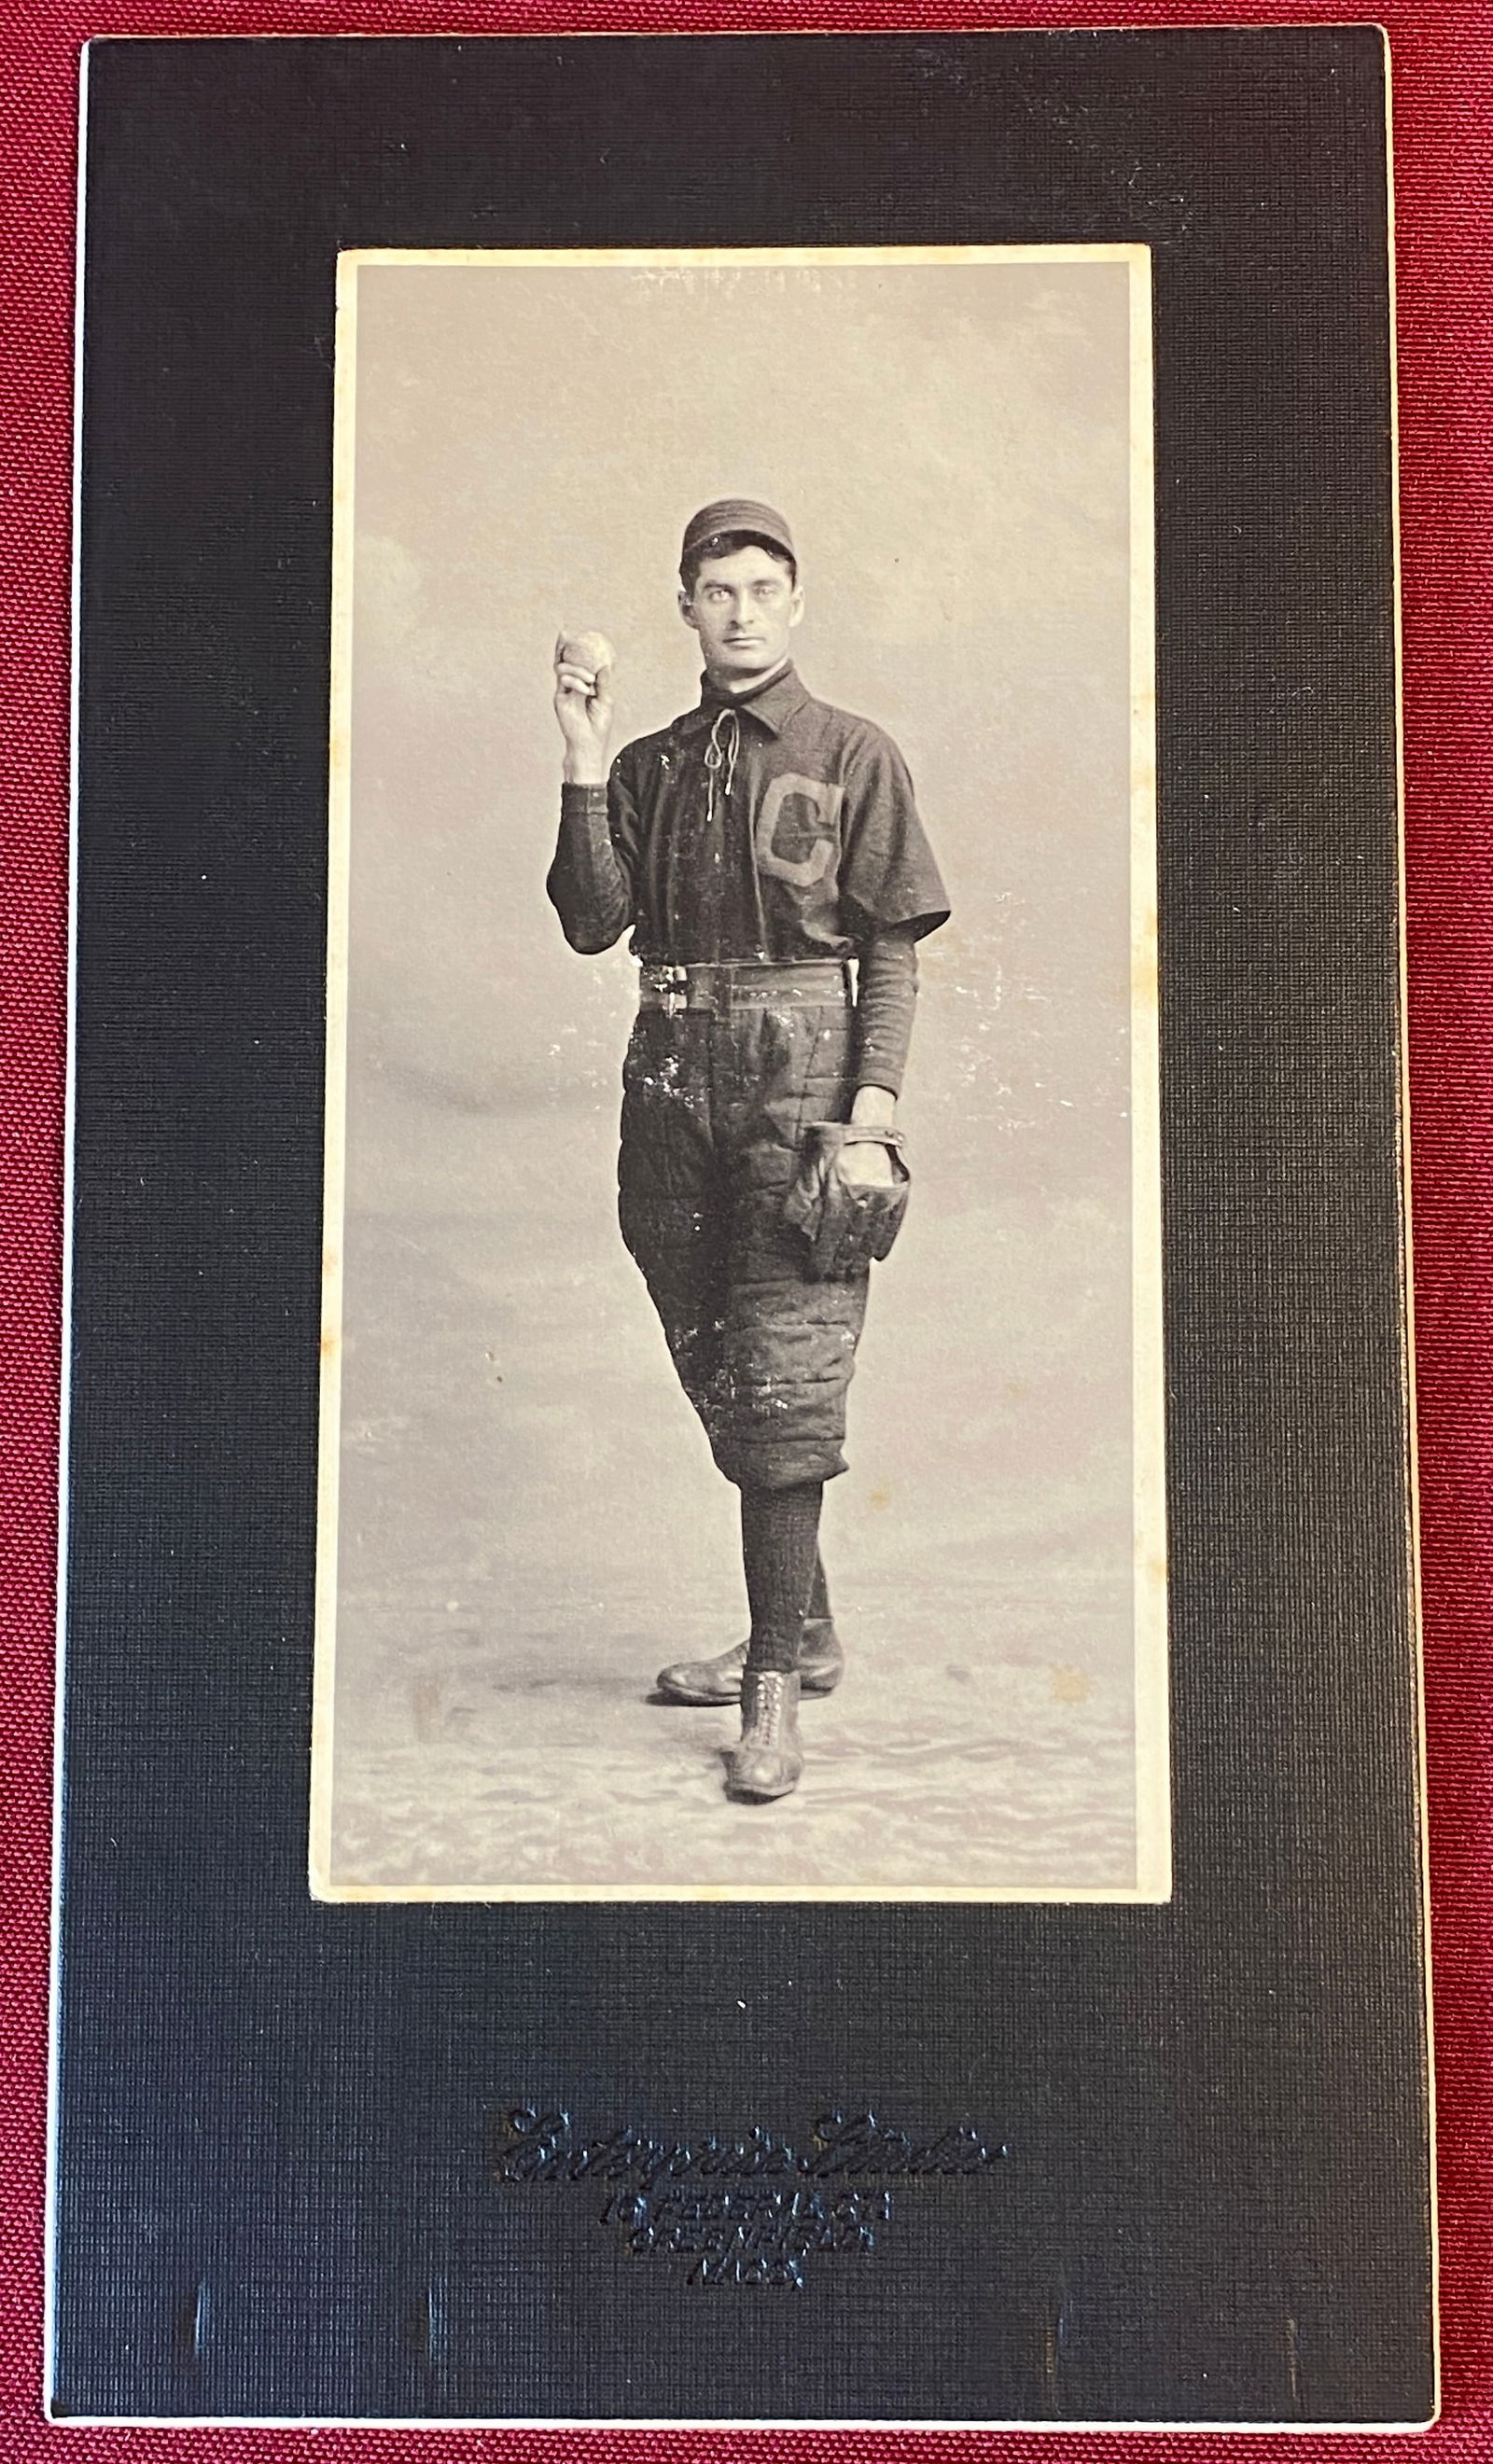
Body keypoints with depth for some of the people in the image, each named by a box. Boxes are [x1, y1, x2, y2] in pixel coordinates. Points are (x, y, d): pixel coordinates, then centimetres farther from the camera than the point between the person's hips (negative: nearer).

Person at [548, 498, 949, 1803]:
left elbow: (892, 952, -1)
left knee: (780, 1381, -8)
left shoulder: (854, 756, 3)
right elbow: (592, 921, 2)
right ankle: (803, 1633, 25)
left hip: (800, 1075, -5)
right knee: (719, 1375, 10)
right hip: (674, 1077, 5)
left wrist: (871, 1113, -11)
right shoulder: (650, 766, 14)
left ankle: (775, 1685, -3)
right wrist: (584, 763, -6)